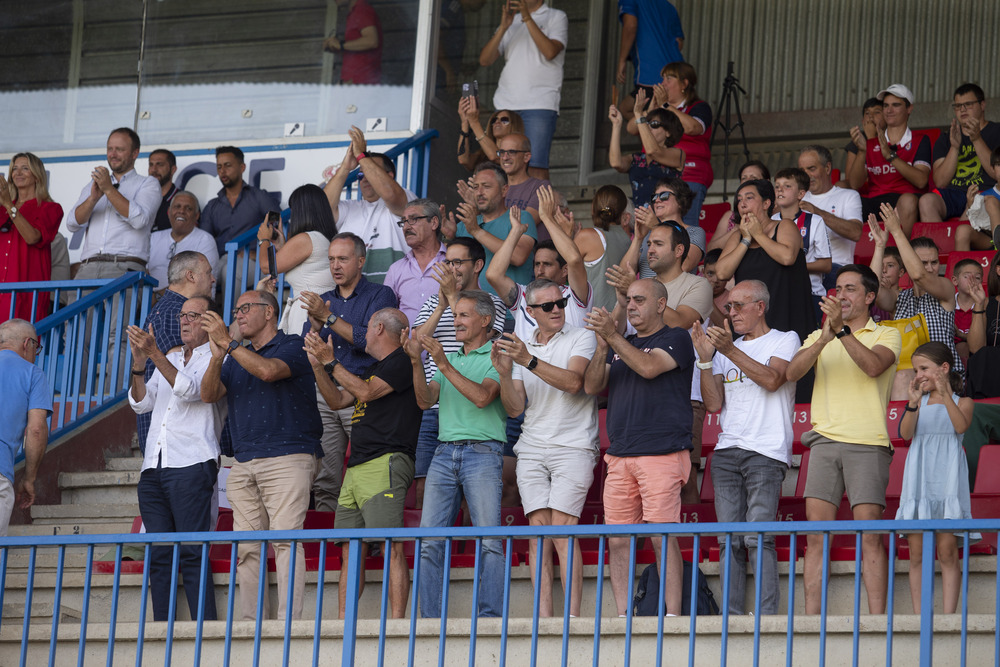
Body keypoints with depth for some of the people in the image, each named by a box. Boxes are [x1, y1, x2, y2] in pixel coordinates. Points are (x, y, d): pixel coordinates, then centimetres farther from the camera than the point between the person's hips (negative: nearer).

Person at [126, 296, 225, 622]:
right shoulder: (168, 360, 23)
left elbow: (190, 389, -14)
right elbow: (141, 403, 13)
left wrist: (154, 354, -21)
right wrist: (139, 364, -3)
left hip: (192, 465, -6)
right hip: (153, 468, 6)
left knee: (193, 554, -12)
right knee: (158, 556, 1)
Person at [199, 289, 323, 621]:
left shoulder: (292, 347, 3)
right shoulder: (237, 357, 24)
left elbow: (268, 371, -18)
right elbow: (208, 394, 9)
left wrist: (227, 342, -14)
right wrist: (217, 356, -8)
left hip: (287, 458, -6)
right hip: (244, 463, 6)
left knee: (285, 539, -15)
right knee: (246, 547, -1)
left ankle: (288, 619, -19)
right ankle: (251, 621, 0)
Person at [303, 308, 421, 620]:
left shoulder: (402, 362, -1)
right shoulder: (376, 369, 28)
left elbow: (366, 392, -13)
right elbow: (337, 400, 27)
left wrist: (331, 362, -6)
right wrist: (318, 364, 17)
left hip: (385, 464, -10)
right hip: (356, 470, 10)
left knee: (391, 546, -16)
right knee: (351, 551, 3)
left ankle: (397, 623, -22)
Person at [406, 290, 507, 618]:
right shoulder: (450, 360, 23)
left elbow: (482, 396, -13)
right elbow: (425, 400, 11)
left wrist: (444, 364, -14)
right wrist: (417, 362, -3)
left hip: (482, 452, -6)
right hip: (445, 452, 6)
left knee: (489, 541, -11)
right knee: (429, 542, -2)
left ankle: (489, 617, -12)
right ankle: (431, 620, 0)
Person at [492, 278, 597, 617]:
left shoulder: (581, 338, 4)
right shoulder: (521, 348, 17)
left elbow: (573, 382, -14)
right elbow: (515, 408, 12)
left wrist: (529, 361, -21)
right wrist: (505, 373, -6)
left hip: (572, 446, -4)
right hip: (532, 448, 4)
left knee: (562, 527, -15)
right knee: (538, 527, -6)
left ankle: (573, 616, -19)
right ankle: (543, 617, -9)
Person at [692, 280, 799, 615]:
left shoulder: (784, 340, 7)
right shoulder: (725, 348, 22)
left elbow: (772, 379, -12)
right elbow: (714, 403, 12)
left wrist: (730, 351, -16)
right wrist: (705, 359, 1)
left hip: (766, 452, -5)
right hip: (727, 450, 5)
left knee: (758, 537, -15)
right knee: (729, 540, -1)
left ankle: (766, 615, -17)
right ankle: (731, 616, -1)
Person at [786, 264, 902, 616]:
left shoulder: (886, 335, 9)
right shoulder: (818, 337, 20)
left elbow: (874, 365, -13)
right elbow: (792, 373, 1)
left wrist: (842, 330, -21)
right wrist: (824, 339, -14)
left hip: (867, 443, -3)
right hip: (825, 441, 3)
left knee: (870, 535, -9)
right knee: (816, 536, -3)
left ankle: (876, 618, -11)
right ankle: (811, 618, -4)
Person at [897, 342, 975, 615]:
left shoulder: (962, 402, 7)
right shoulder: (919, 403, 14)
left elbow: (961, 426, -13)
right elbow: (905, 433, -1)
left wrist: (945, 394, -23)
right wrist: (914, 402, -15)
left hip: (946, 479, -3)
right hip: (919, 480, 3)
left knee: (947, 551, -7)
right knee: (916, 553, -1)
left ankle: (949, 615, -8)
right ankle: (918, 616, 0)